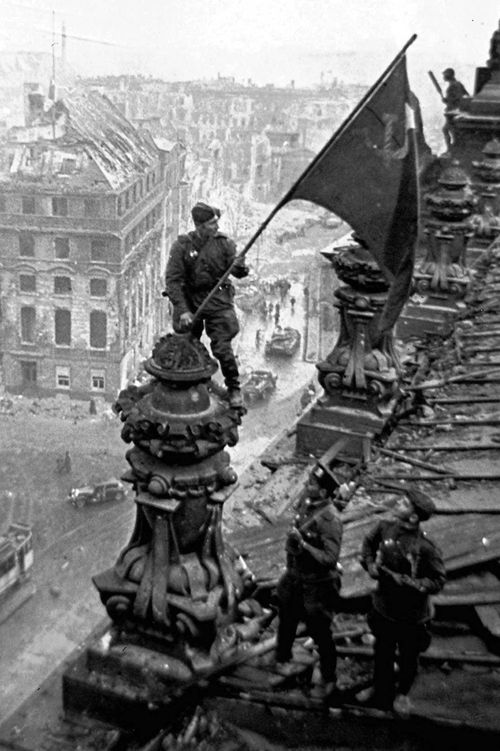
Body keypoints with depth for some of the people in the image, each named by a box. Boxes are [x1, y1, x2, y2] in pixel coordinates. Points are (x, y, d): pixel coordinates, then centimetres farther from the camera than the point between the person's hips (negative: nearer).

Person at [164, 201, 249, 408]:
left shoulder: (223, 243, -5)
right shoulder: (182, 246, -10)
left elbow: (237, 271, -9)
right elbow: (172, 280, -12)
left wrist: (240, 268, -35)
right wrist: (183, 310, -20)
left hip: (217, 300, -1)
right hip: (189, 301, 1)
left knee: (222, 348, -10)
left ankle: (234, 389, 10)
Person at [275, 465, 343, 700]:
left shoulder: (330, 520, -30)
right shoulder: (306, 502, -7)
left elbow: (330, 558, -32)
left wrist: (303, 544, -37)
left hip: (317, 584, -8)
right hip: (295, 575, 8)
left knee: (320, 633, 8)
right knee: (286, 620, 26)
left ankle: (328, 680, 28)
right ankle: (283, 659, 51)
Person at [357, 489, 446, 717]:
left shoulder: (426, 548, -27)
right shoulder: (385, 527, -12)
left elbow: (438, 581, -18)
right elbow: (368, 543, 10)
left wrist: (405, 581, -27)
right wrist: (369, 564, -6)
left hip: (411, 615, -4)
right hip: (384, 606, 4)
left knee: (408, 658, 17)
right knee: (382, 652, 22)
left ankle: (402, 694, 47)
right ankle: (381, 691, 47)